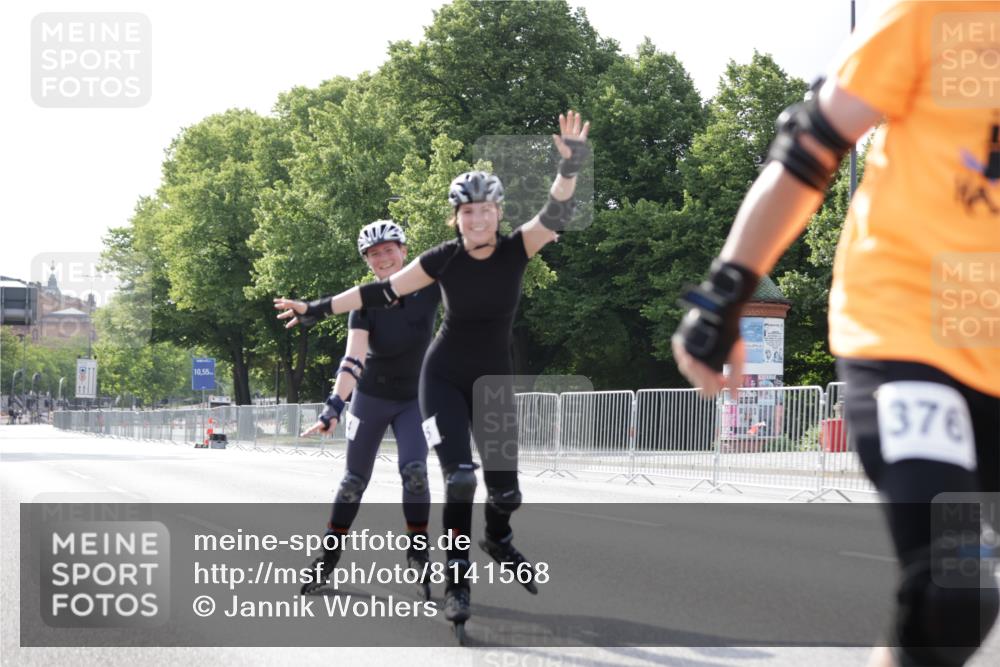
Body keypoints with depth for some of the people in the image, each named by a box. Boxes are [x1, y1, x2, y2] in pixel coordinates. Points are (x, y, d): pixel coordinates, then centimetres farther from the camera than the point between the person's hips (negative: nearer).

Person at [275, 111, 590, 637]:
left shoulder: (517, 249, -12)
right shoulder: (445, 258, -13)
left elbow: (556, 215, -29)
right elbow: (383, 291, -6)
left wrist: (571, 166, -44)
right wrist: (319, 309, -6)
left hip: (494, 381, 2)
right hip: (443, 379, -2)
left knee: (505, 489, 2)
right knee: (459, 478, -18)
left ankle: (498, 542, 38)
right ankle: (456, 581, -3)